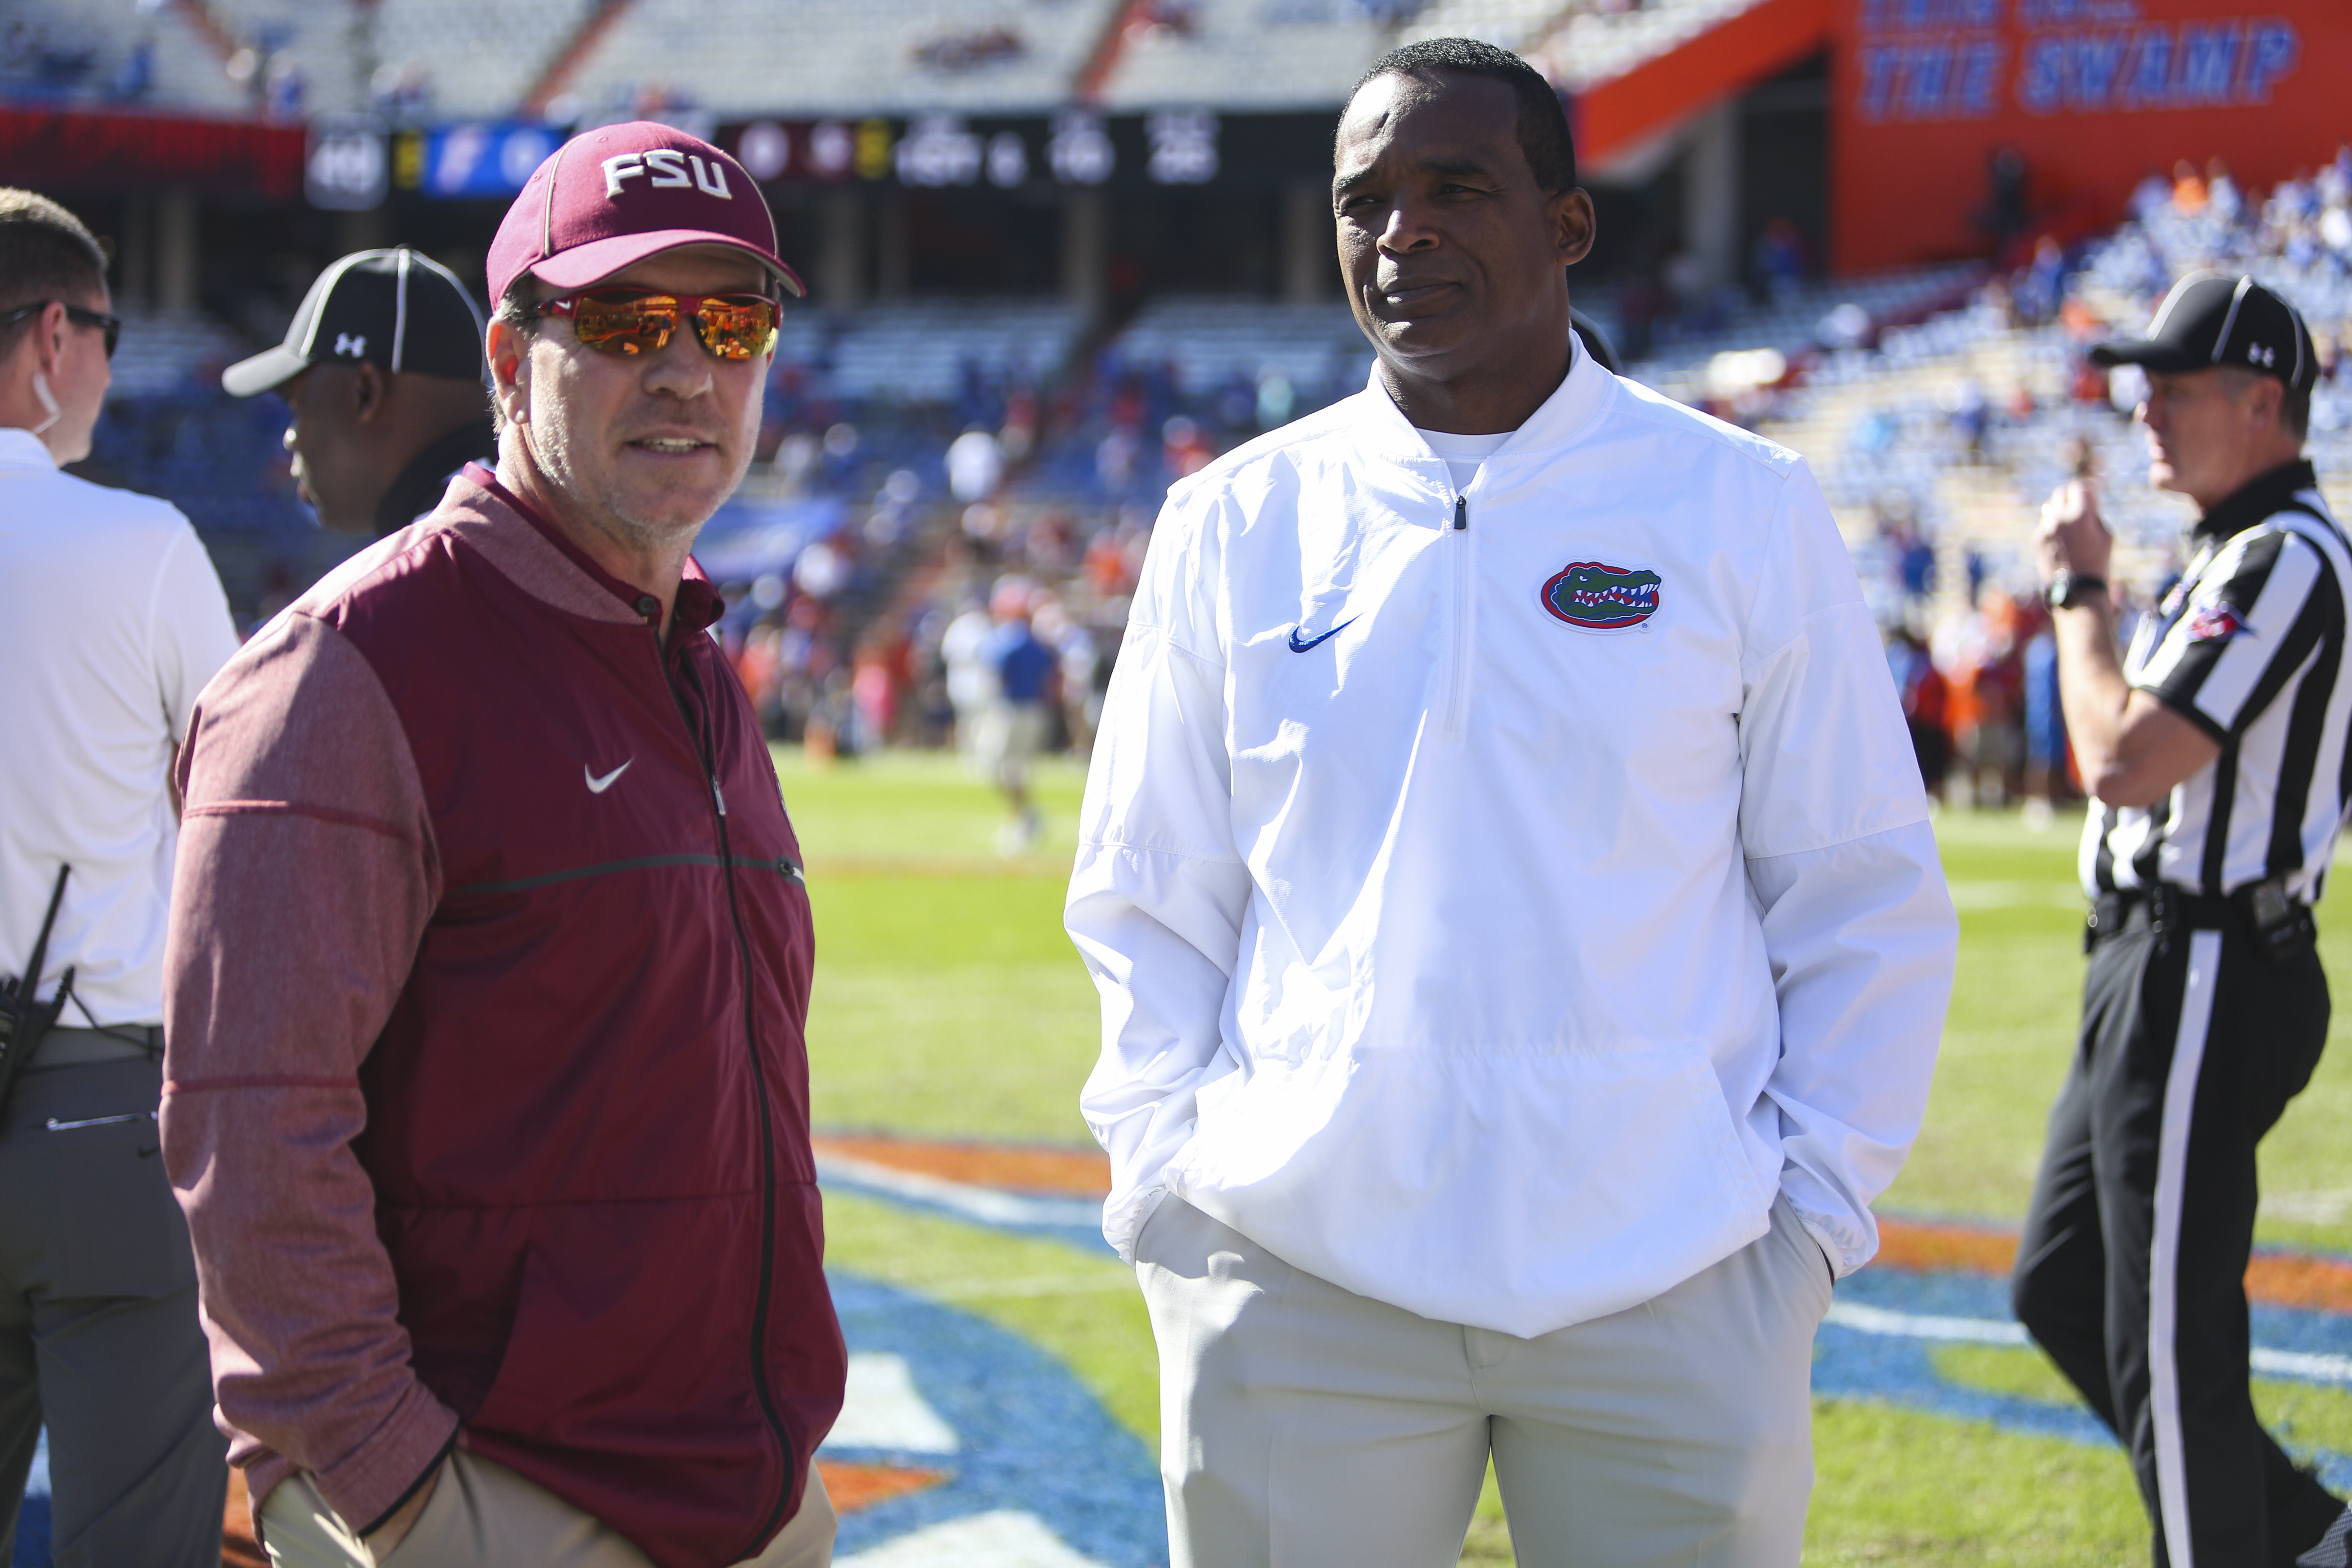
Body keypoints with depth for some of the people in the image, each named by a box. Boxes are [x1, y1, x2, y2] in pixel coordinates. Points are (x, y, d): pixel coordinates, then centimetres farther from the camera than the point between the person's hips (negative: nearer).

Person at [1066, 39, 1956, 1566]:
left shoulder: (1742, 509, 3)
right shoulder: (1234, 525, 7)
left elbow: (1865, 901, 6)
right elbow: (1151, 910, 13)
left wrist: (1816, 1201, -1)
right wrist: (1167, 1183, 3)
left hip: (1673, 1293, -1)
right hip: (1299, 1277, 1)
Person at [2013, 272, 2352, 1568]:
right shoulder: (2234, 556, 16)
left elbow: (2126, 760, -23)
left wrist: (2079, 589, -12)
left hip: (2206, 980, -11)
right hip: (2153, 976, 11)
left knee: (2167, 1339, -6)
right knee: (2061, 1290, 16)